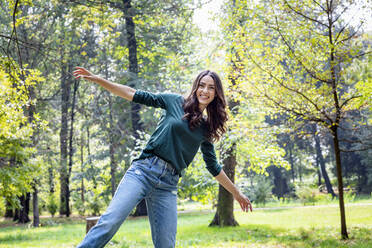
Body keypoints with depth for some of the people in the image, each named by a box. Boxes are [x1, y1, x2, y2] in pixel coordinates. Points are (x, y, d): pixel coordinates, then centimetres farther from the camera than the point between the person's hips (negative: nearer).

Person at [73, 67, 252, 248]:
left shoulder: (206, 129, 18)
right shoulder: (175, 102, 9)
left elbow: (213, 167, 25)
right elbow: (135, 95, 5)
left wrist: (237, 193, 28)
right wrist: (96, 79, 0)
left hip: (168, 185, 3)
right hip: (144, 170, -3)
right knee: (109, 223, -20)